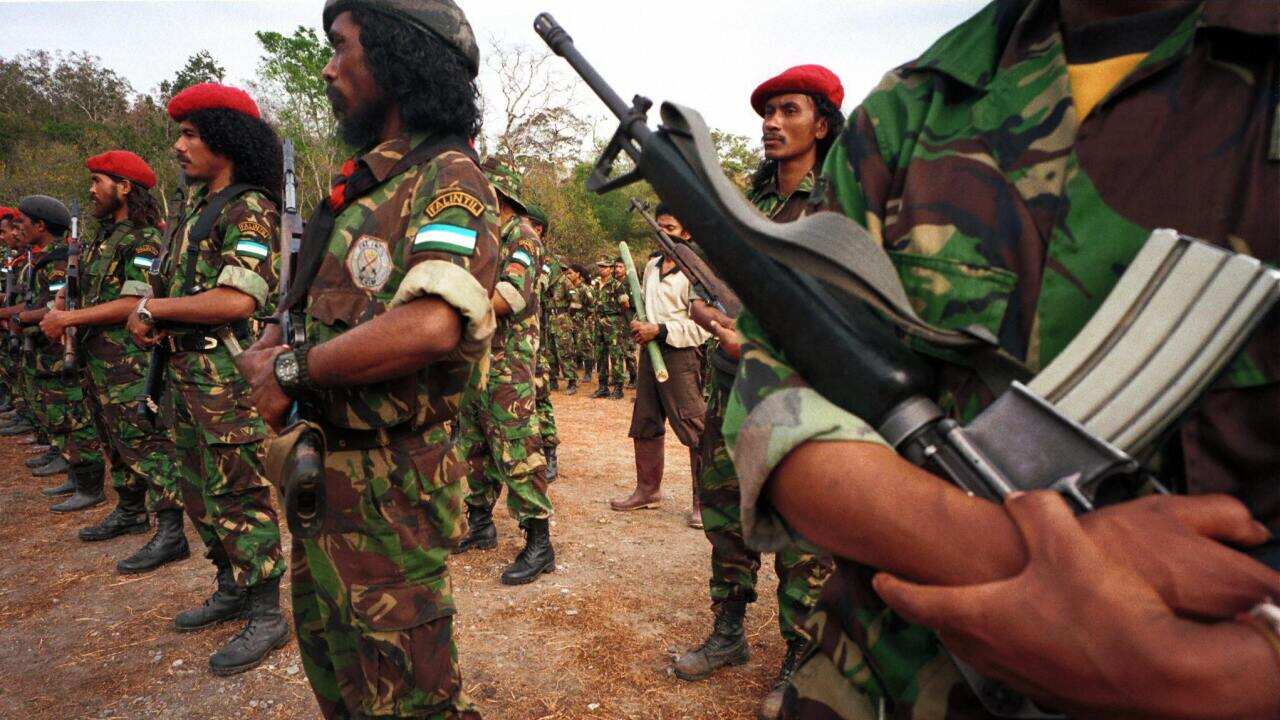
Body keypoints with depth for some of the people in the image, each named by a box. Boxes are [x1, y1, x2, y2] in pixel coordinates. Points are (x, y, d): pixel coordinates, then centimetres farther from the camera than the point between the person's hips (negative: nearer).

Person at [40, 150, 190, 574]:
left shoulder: (145, 240, -13)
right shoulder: (103, 238, 17)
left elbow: (133, 304, -21)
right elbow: (93, 295, 20)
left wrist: (68, 319, -15)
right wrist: (61, 314, 2)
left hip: (130, 364, -10)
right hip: (97, 360, 10)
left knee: (146, 443, -11)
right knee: (115, 442, 19)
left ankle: (171, 533, -8)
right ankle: (129, 512, 32)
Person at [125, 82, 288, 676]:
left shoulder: (249, 209, -13)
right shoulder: (197, 203, 16)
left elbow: (237, 299, -25)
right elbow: (169, 278, 21)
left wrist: (154, 307, -13)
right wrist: (148, 314, 0)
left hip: (229, 376, -10)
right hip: (185, 371, 10)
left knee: (239, 494, -3)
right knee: (199, 491, 18)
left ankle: (266, 616, 9)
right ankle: (232, 590, 33)